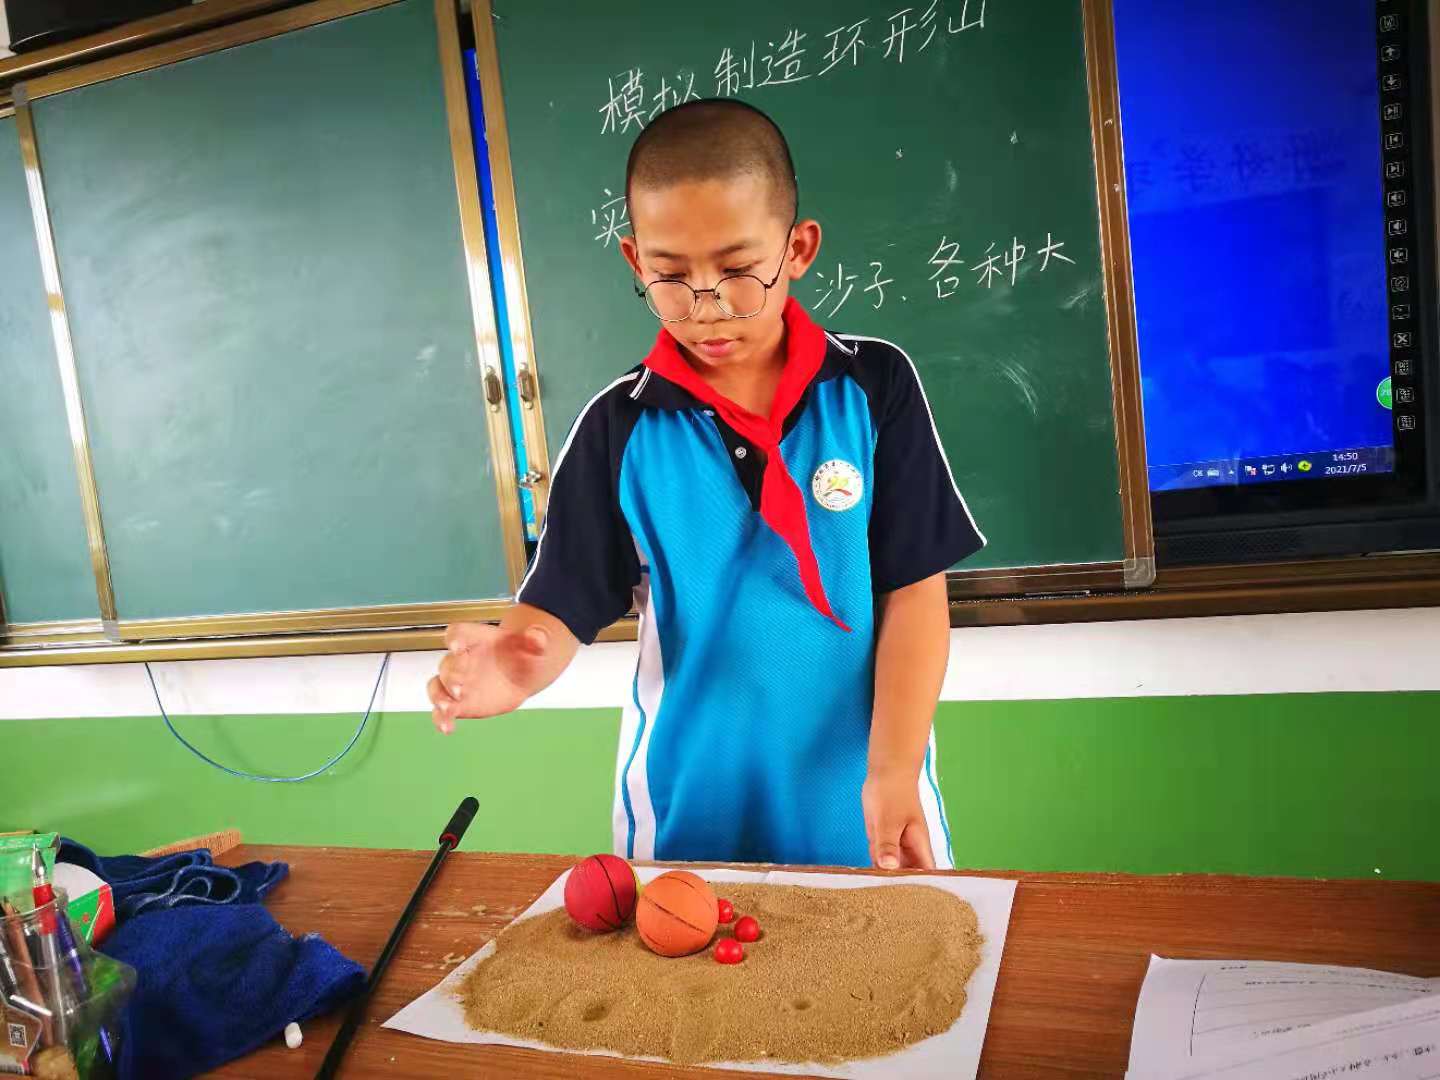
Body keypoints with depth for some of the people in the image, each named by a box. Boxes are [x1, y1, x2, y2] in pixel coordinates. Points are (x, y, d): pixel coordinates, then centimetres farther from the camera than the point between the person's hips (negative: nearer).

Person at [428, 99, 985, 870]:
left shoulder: (874, 387, -8)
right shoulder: (619, 427, -6)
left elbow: (915, 588, -7)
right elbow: (559, 609, -6)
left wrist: (894, 771, -16)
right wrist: (517, 663, -28)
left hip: (855, 795, 0)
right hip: (688, 804, 1)